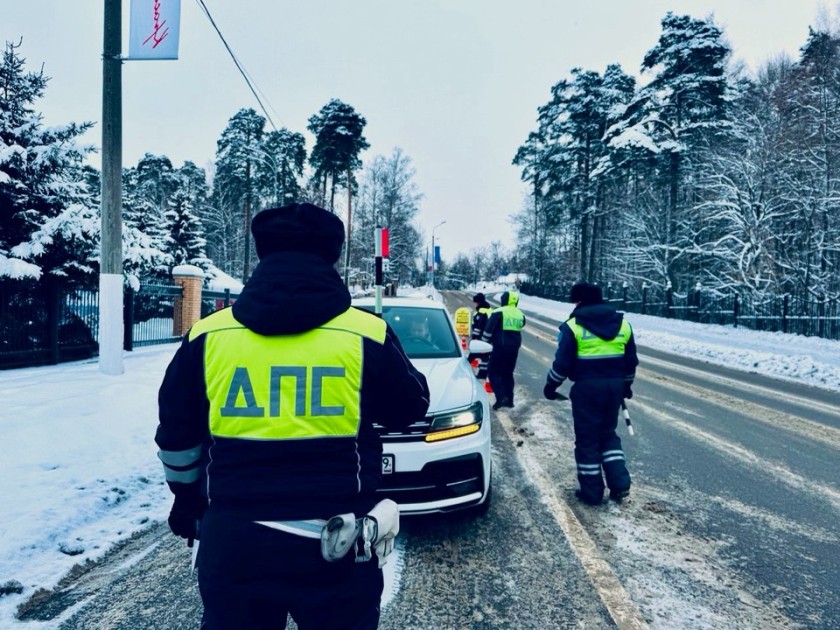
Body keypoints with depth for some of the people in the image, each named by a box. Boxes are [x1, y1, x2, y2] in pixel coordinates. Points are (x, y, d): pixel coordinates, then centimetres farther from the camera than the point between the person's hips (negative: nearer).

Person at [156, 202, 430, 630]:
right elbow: (409, 408, 7)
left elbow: (176, 436, 8)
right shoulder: (366, 335, -9)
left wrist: (186, 498, 26)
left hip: (231, 540, 2)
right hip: (337, 546, -1)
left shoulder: (206, 336, -2)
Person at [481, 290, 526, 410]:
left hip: (500, 347, -6)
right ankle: (509, 399, 17)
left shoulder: (498, 313, -9)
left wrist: (483, 342, 1)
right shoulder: (520, 315, 11)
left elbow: (488, 330, -10)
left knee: (493, 373, 1)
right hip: (514, 348, 6)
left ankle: (501, 397, -14)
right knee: (508, 373, 17)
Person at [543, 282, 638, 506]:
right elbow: (631, 361, 15)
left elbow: (562, 363, -10)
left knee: (587, 438, 6)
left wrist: (550, 385, 5)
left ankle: (592, 492, 12)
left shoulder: (574, 326, -8)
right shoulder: (622, 323, 8)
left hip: (587, 387, -5)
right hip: (615, 386, 5)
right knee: (608, 433, 21)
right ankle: (620, 484, 15)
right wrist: (626, 385, 29)